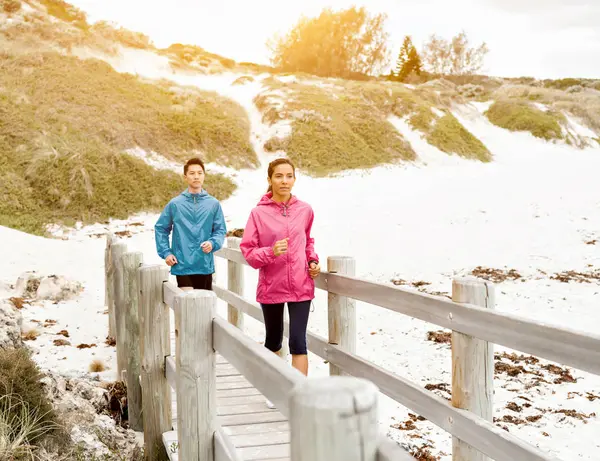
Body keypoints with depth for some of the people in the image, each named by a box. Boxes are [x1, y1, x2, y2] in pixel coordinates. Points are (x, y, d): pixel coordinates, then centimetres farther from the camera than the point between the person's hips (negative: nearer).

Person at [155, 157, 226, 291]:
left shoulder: (213, 204, 3)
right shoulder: (175, 204, 1)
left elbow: (221, 230, 5)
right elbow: (161, 228, 8)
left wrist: (212, 243, -15)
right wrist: (166, 252, -1)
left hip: (205, 266, 2)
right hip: (182, 265, -2)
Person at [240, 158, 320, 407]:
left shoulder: (304, 210, 0)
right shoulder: (259, 213, -8)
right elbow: (248, 251, -6)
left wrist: (313, 261, 2)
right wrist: (271, 252, -23)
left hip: (301, 286, 0)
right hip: (271, 286, 0)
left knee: (298, 341, -8)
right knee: (273, 340, 17)